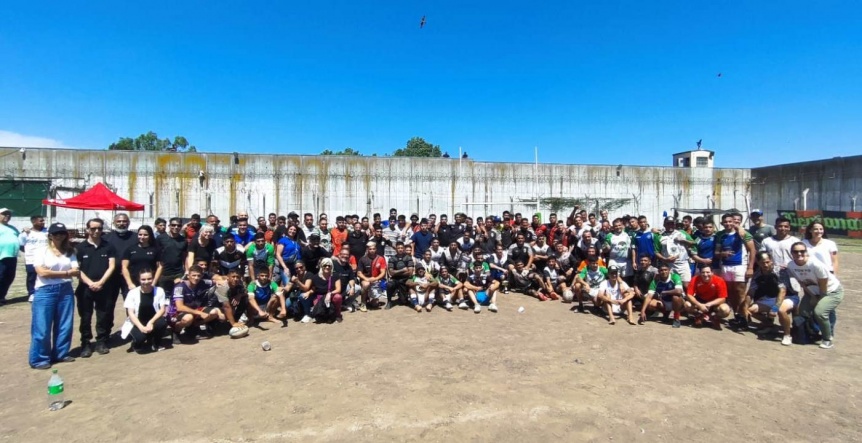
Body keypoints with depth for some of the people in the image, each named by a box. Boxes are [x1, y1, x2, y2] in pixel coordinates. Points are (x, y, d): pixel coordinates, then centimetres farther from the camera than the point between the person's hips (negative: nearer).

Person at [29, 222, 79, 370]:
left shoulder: (70, 252, 10)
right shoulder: (42, 252, -1)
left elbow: (76, 272, 0)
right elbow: (42, 272, -12)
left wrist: (52, 273, -13)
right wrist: (66, 273, -8)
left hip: (66, 290, 4)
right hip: (45, 291, -4)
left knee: (64, 325, 8)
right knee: (42, 327, 0)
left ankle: (61, 354, 21)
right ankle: (39, 359, 10)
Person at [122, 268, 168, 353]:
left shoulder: (159, 291, -4)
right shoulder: (133, 292, -7)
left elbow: (162, 310, -7)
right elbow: (130, 313, -10)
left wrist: (151, 322, -23)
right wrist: (141, 327, -24)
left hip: (153, 322, 2)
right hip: (137, 324, -2)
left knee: (163, 323, -32)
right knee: (140, 337, -33)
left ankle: (153, 343, 0)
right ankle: (137, 343, 8)